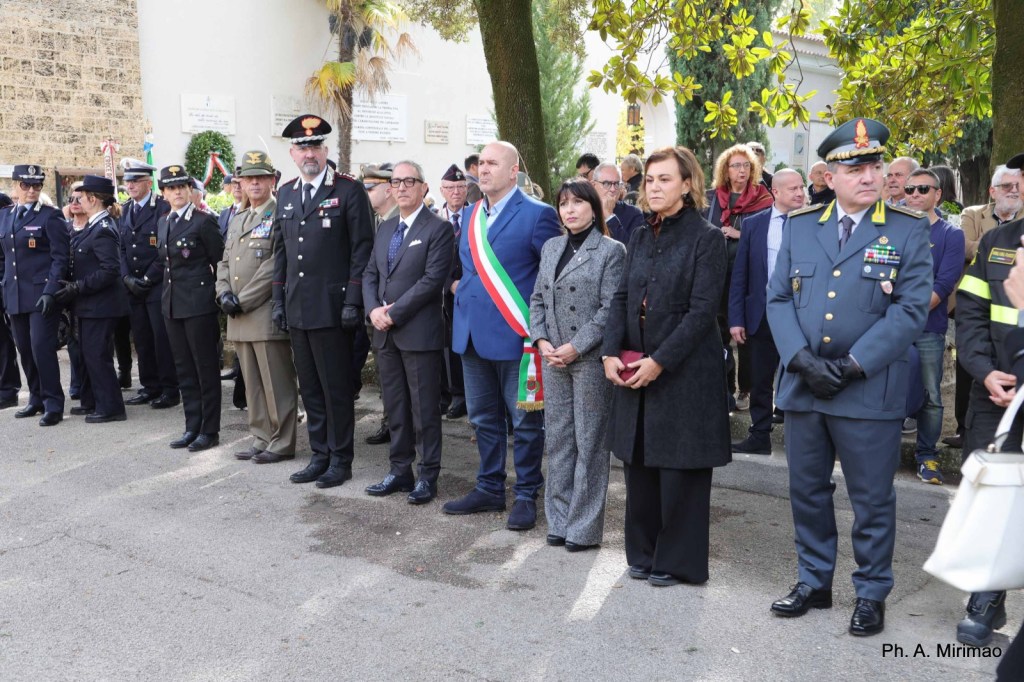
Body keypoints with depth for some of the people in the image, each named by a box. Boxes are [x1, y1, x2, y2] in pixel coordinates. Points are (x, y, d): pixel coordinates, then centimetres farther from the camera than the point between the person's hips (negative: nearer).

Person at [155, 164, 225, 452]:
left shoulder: (204, 220, -8)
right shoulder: (163, 223, 13)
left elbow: (220, 260, -6)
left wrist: (217, 292, -4)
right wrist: (149, 278, 10)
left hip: (199, 302, -7)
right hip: (172, 303, 7)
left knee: (206, 368, 0)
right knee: (184, 368, 11)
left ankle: (210, 430, 8)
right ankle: (192, 427, 19)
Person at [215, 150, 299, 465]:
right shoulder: (237, 219, 19)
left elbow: (276, 265, -15)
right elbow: (225, 262, 19)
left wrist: (244, 300, -15)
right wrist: (224, 294, 0)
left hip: (267, 315, -8)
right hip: (239, 318, 8)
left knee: (277, 384, -2)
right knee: (252, 384, 13)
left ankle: (282, 443, 7)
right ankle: (261, 439, 22)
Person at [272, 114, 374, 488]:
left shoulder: (349, 190, -5)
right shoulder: (286, 194, 13)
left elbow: (362, 247, -8)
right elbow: (281, 249, 17)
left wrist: (353, 301, -13)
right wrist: (278, 300, 11)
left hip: (331, 308, -6)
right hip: (296, 309, 6)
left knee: (336, 387, 2)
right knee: (310, 387, 12)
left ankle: (340, 459, 14)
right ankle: (320, 455, 23)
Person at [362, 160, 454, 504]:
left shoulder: (439, 229, -7)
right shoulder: (384, 228, 16)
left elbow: (433, 280, -15)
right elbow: (370, 274, 15)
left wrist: (394, 313, -15)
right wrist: (374, 309, -4)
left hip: (419, 332, -7)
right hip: (385, 333, 7)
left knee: (424, 408, 1)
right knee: (395, 407, 13)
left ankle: (428, 476, 12)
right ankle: (400, 471, 23)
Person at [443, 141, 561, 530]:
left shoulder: (537, 215, -9)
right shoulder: (468, 215, 12)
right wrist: (462, 292, 12)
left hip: (516, 335, -7)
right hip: (472, 333, 7)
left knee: (525, 421, 5)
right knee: (484, 418, 16)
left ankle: (526, 495, 19)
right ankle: (489, 489, 29)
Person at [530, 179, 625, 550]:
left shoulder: (611, 250, -4)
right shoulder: (551, 247, 13)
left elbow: (610, 308, -11)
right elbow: (537, 299, 13)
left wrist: (575, 347, -15)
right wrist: (541, 341, -2)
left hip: (590, 358, -5)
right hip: (553, 359, 6)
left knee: (589, 443, 2)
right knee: (557, 440, 11)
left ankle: (584, 527, 11)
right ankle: (559, 520, 21)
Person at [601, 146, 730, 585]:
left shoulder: (706, 238, -7)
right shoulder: (640, 238, 12)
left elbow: (702, 310, -14)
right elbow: (621, 298, 9)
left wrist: (660, 361, -19)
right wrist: (611, 352, -5)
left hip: (685, 372, -6)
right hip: (634, 370, 6)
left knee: (680, 469, 3)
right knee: (639, 464, 12)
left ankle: (678, 561, 17)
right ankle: (644, 553, 27)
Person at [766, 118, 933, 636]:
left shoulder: (909, 231, -2)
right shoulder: (799, 227, 7)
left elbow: (911, 309, -9)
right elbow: (779, 298, 3)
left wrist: (852, 366, -16)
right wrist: (802, 359, -12)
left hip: (870, 391, -3)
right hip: (802, 387, 3)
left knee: (872, 498, 7)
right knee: (807, 491, 14)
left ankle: (872, 594, 25)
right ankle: (813, 582, 31)